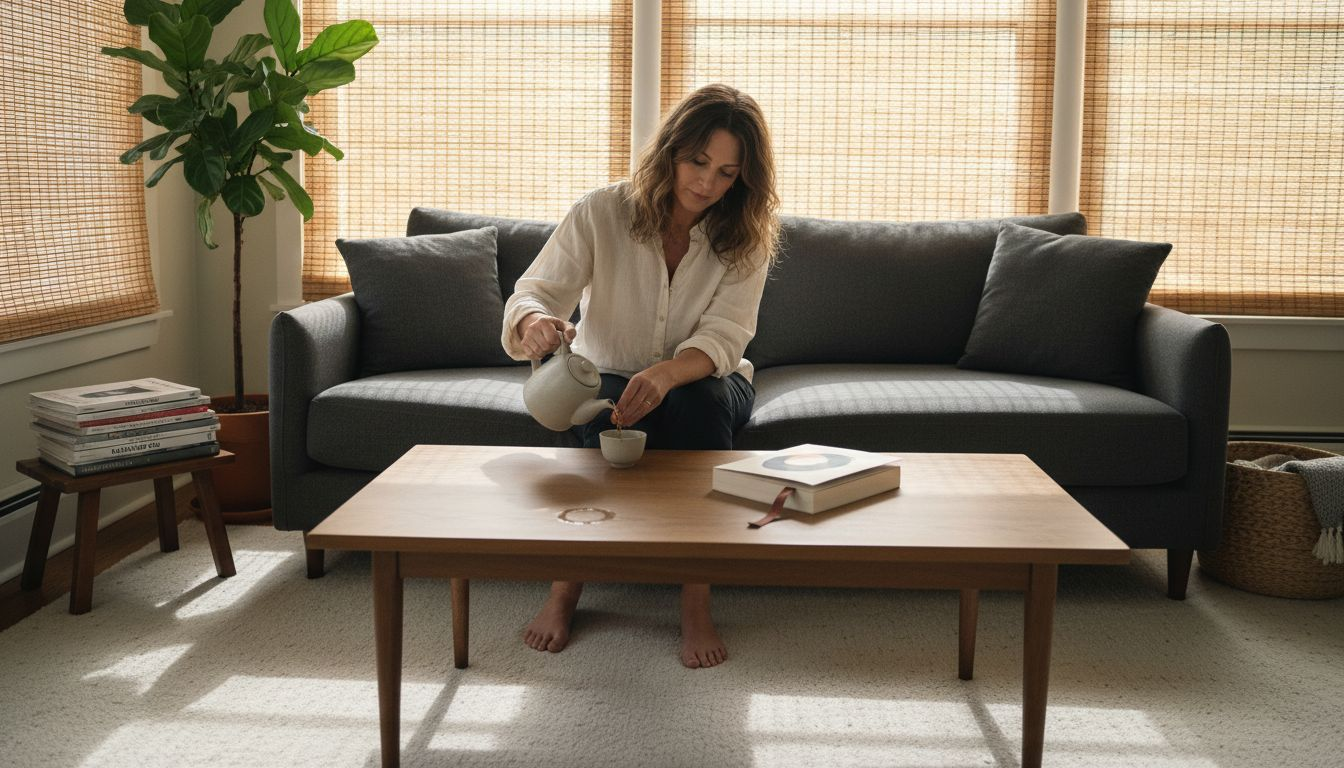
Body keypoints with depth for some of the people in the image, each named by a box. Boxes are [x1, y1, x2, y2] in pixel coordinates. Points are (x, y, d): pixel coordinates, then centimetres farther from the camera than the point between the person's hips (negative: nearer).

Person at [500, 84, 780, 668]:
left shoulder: (746, 239, -11)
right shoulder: (601, 213, -13)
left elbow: (722, 338, -22)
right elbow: (535, 291, -21)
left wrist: (665, 374, -45)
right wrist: (534, 322, -48)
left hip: (705, 385, 1)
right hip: (608, 377, 0)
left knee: (698, 400, -35)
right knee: (614, 419, -36)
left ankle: (696, 604, -32)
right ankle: (565, 591, -23)